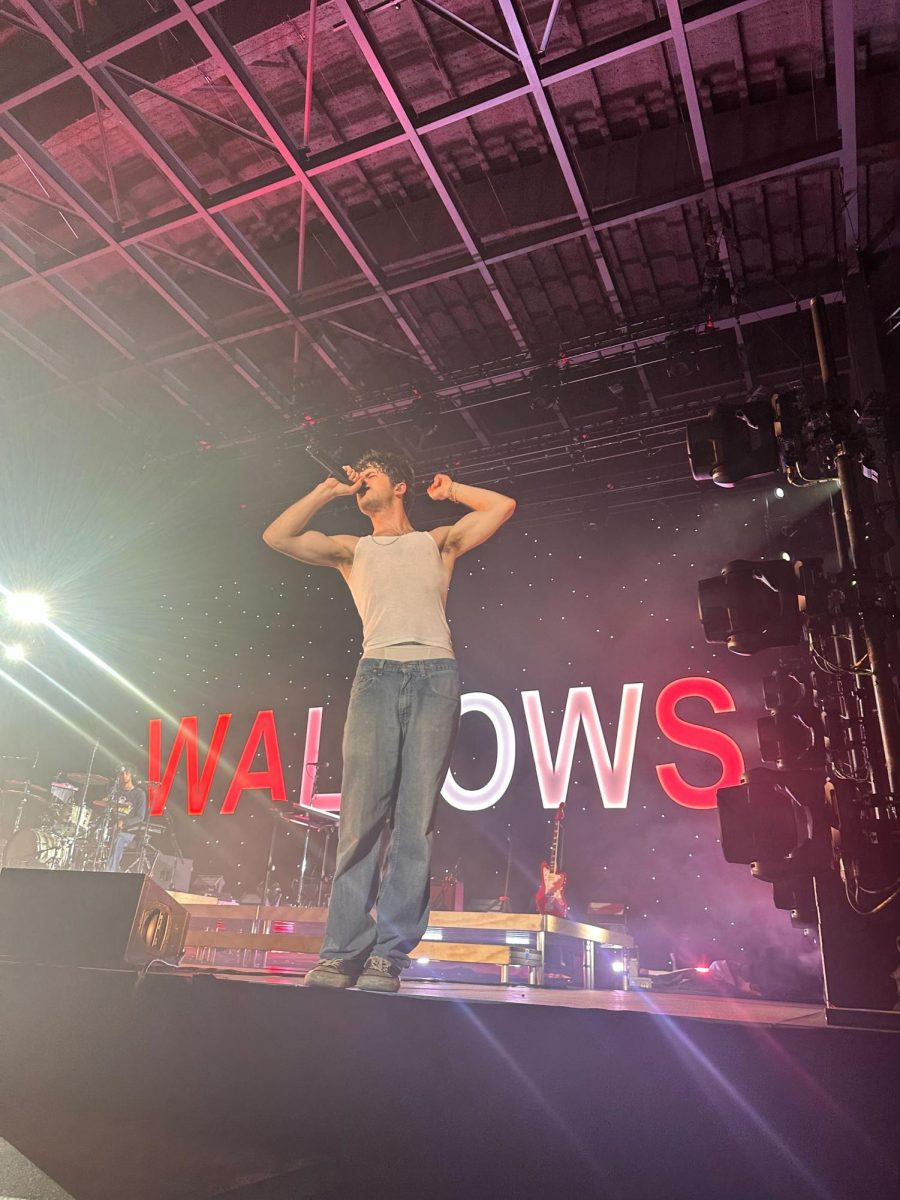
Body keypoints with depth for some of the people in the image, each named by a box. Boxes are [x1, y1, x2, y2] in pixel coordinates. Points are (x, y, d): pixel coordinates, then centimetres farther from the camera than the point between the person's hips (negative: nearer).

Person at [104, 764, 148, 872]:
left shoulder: (139, 794, -2)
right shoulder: (116, 791, 15)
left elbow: (140, 818, -7)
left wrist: (123, 822, -22)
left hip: (129, 830, -4)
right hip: (113, 827, 4)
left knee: (117, 842, -32)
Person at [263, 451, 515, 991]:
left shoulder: (438, 541, 23)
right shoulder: (352, 550, 25)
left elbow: (503, 506, 19)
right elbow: (277, 537, 16)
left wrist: (449, 490, 27)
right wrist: (329, 490, 21)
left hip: (435, 675, -1)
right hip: (378, 674, 1)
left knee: (416, 819, -6)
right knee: (361, 815, -7)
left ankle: (390, 955, -2)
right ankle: (343, 952, -1)